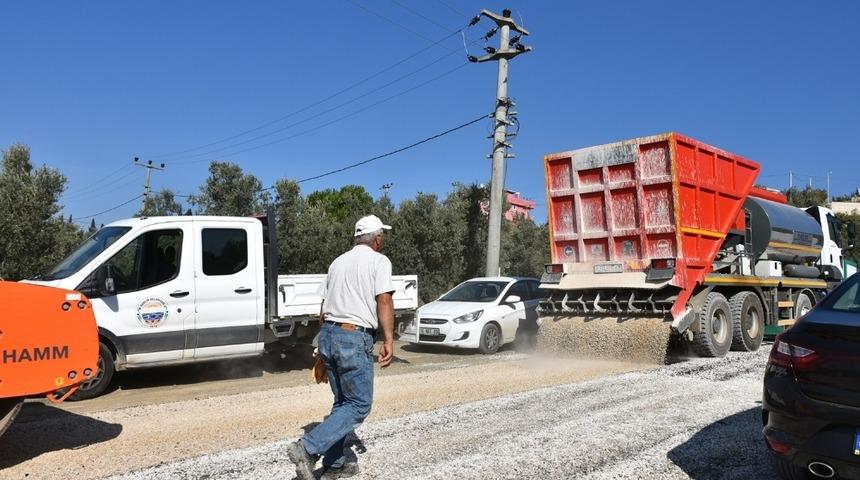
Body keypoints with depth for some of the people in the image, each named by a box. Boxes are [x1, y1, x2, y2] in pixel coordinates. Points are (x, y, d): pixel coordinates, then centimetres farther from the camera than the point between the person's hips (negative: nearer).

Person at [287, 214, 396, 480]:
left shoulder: (338, 262, 17)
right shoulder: (379, 261, -3)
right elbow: (384, 300, -14)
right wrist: (389, 341, -15)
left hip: (328, 334, 8)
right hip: (355, 338, -8)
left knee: (342, 402, 18)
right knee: (359, 406, 1)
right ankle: (307, 448, -11)